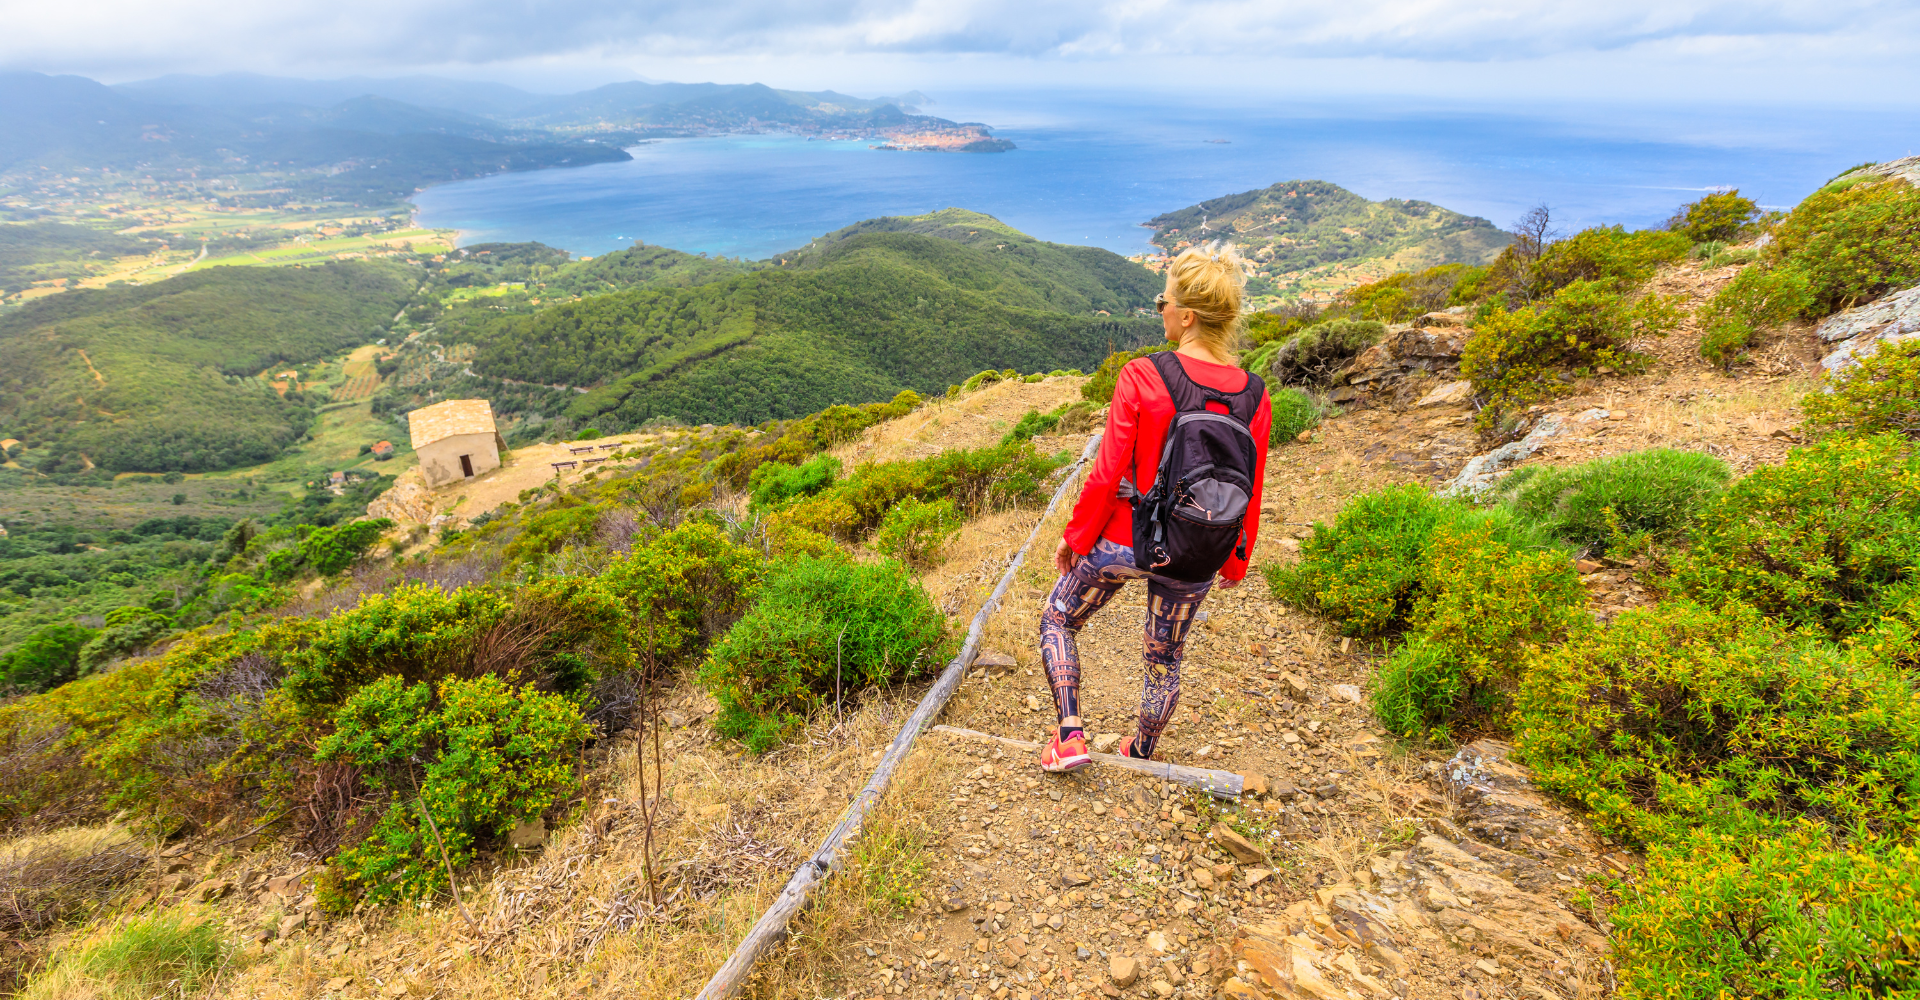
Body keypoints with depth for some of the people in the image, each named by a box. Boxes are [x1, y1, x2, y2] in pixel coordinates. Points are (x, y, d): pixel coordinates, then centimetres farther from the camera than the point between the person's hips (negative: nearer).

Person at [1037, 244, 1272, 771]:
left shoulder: (1141, 376, -19)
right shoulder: (1254, 399, -7)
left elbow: (1107, 475, -16)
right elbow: (1248, 497, 1)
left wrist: (1074, 538, -2)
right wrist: (1236, 564, 16)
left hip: (1123, 543, -4)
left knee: (1056, 620, 21)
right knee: (1165, 658, 25)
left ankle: (1069, 736, 17)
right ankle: (1142, 755, 45)